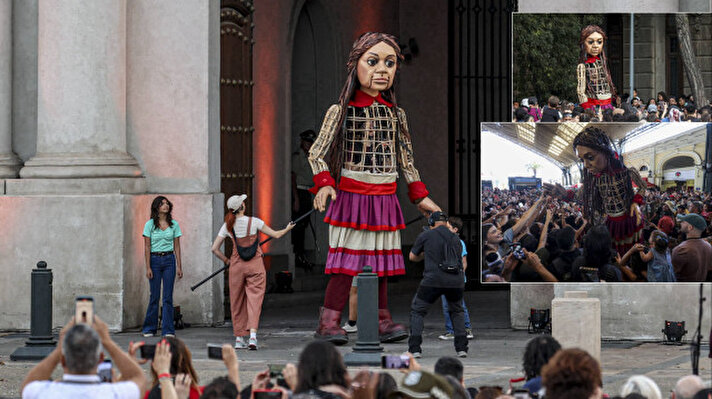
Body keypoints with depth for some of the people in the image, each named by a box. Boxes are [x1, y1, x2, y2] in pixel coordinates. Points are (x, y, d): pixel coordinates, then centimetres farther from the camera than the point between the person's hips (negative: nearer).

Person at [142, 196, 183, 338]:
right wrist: (148, 267, -8)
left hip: (169, 260, 2)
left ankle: (168, 330, 0)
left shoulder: (174, 224, 6)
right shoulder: (150, 224, 0)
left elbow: (177, 246, 8)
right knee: (154, 296, 1)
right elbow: (147, 247, -2)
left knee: (168, 297, -2)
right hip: (154, 259, -2)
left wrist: (179, 266, 3)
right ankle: (149, 328, 14)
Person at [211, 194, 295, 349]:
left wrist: (226, 260, 14)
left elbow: (214, 249, -1)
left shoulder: (227, 226, -1)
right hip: (255, 265, -2)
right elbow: (275, 235, 4)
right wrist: (287, 229, 23)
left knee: (237, 302, 10)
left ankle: (239, 339, 12)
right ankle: (252, 335, -20)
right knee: (254, 299, -3)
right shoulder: (253, 222, -7)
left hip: (236, 266, 2)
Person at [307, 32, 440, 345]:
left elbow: (406, 160, 18)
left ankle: (381, 320, 10)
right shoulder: (341, 111, -3)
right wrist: (323, 184, -20)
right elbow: (317, 153, -4)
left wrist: (420, 196, 15)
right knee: (346, 260, -8)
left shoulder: (395, 114, 10)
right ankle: (329, 322, -6)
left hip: (385, 199, 5)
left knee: (381, 260, 6)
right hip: (352, 195, -5)